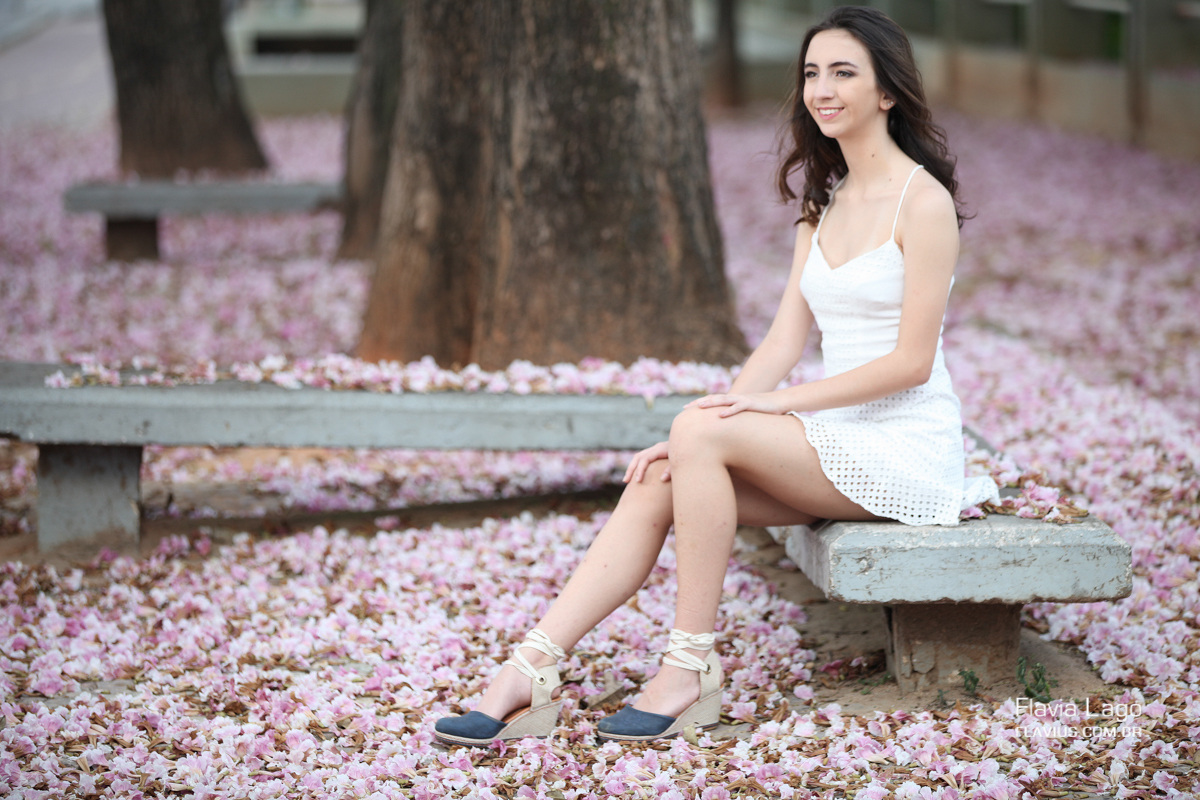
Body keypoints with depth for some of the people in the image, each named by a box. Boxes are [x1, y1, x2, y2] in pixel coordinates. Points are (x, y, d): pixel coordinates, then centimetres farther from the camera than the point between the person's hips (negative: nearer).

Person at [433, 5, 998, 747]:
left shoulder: (923, 201, -9)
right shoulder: (823, 204, 15)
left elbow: (911, 361, -14)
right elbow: (785, 340, 9)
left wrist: (784, 402, -17)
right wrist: (713, 420, -6)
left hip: (908, 451, -7)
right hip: (836, 441, 7)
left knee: (701, 433, -26)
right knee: (657, 483, -14)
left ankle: (691, 671, -20)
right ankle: (530, 676, -22)